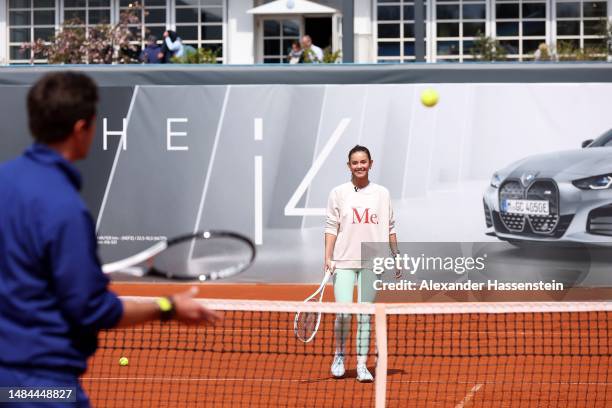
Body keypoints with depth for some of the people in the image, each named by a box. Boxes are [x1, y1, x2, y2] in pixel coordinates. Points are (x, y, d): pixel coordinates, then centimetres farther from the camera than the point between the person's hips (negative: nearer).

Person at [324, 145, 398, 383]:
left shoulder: (382, 194, 8)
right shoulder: (339, 193, 3)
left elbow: (390, 228, 12)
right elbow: (331, 227, 2)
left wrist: (396, 258, 9)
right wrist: (328, 258, -6)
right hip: (344, 262, -1)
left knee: (365, 315, 1)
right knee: (344, 312, -11)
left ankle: (362, 365, 7)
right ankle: (339, 355, 13)